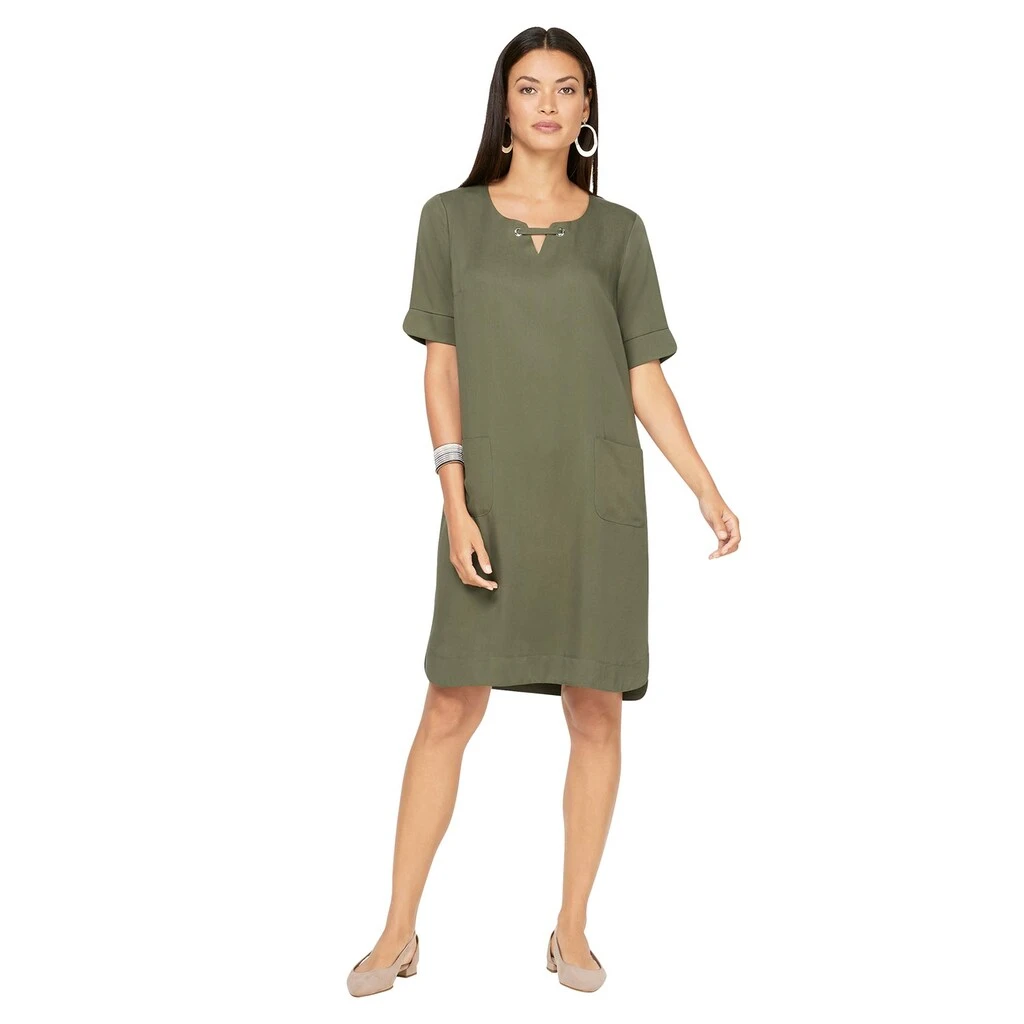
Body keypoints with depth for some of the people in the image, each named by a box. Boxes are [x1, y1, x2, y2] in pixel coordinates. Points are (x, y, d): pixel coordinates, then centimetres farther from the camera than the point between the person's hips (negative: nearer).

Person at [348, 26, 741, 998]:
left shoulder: (618, 232, 7)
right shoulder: (451, 218, 5)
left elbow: (645, 380, 7)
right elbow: (441, 369, 1)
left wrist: (708, 490, -2)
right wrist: (454, 499, -8)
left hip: (598, 502, 1)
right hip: (494, 503, -1)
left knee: (596, 712, 4)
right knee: (451, 708, 0)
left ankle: (572, 927, 19)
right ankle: (398, 930, 13)